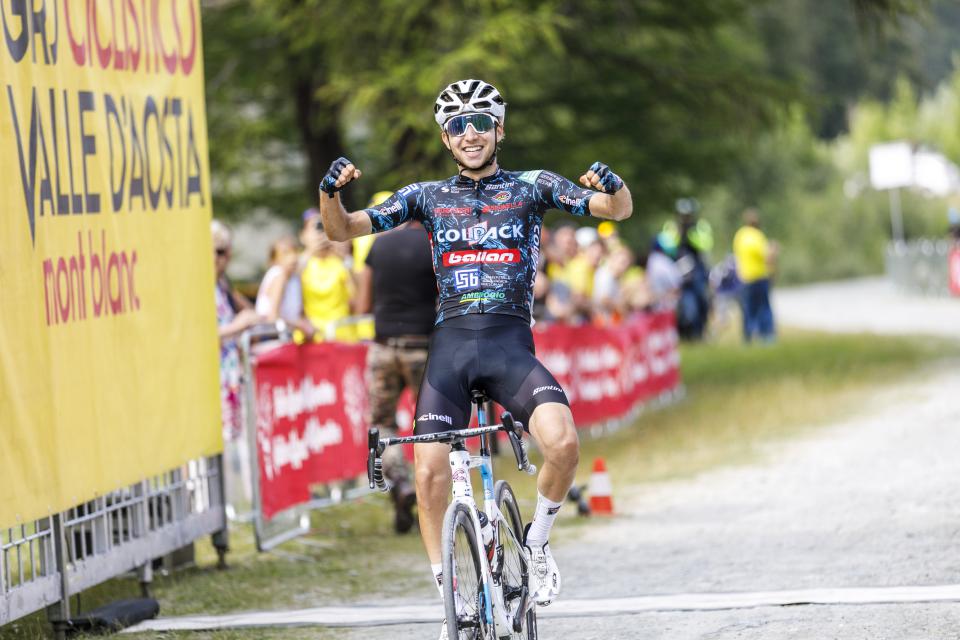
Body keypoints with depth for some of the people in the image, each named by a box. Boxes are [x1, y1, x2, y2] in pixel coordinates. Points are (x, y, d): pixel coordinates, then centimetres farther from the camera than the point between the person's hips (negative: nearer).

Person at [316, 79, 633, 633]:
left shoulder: (531, 187, 9)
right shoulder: (427, 196, 14)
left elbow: (619, 211, 2)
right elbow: (342, 230, 10)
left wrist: (612, 183, -22)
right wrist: (331, 191, -12)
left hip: (512, 343, -2)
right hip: (451, 344, 2)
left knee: (564, 443, -26)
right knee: (431, 472, -11)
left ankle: (538, 540, 1)